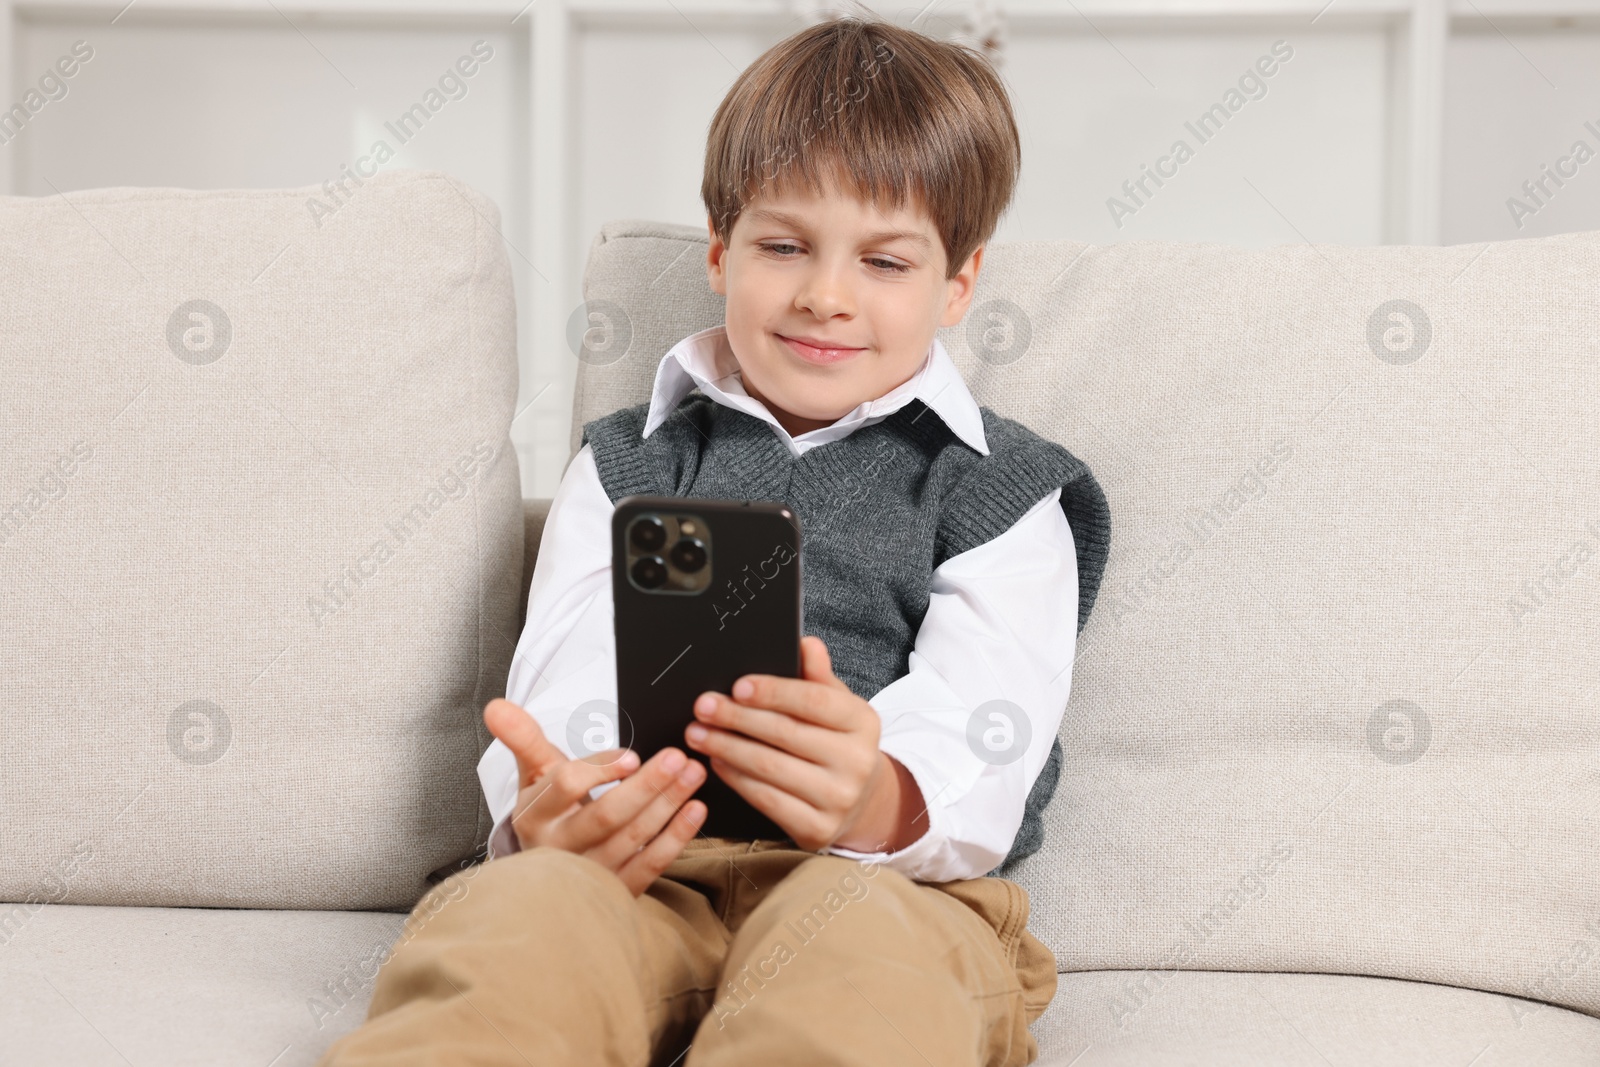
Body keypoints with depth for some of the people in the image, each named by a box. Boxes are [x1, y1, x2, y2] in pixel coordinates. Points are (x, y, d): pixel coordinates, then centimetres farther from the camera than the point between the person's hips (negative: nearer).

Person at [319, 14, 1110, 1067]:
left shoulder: (1003, 494, 17)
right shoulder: (626, 465, 24)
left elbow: (975, 734, -1)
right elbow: (566, 687, 7)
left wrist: (877, 802, -29)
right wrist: (547, 817, -20)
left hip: (878, 875, -1)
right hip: (634, 871, 2)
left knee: (860, 944, -41)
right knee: (519, 917, -37)